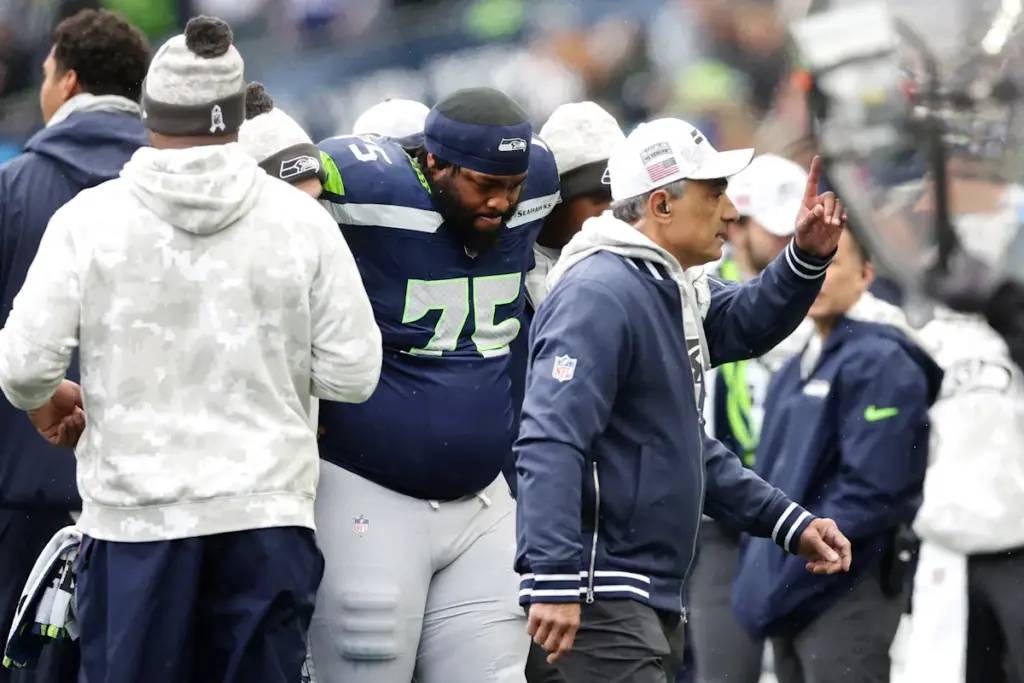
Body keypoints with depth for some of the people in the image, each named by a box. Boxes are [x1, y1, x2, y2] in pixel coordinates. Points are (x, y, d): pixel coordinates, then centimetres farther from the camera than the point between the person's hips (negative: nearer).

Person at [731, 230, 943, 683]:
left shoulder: (880, 362, -12)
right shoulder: (797, 370, 17)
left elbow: (872, 491, -19)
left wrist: (787, 579, -17)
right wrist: (759, 573, 11)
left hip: (845, 593, -10)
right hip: (789, 593, 10)